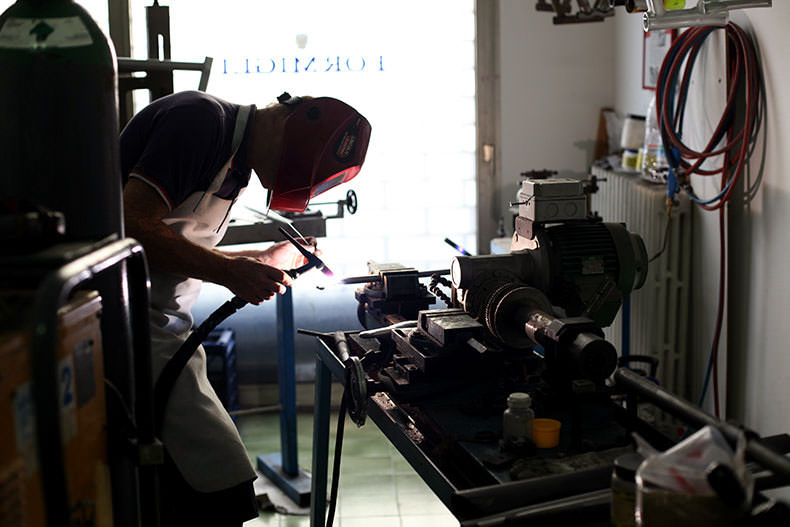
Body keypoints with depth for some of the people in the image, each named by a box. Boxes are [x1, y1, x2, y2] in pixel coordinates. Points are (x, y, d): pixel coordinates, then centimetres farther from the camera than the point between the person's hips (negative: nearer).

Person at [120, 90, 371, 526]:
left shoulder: (236, 161, 18)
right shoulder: (201, 119, -12)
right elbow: (133, 224, -21)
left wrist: (264, 260, 18)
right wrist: (230, 271, -16)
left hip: (161, 325, 10)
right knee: (222, 491, -12)